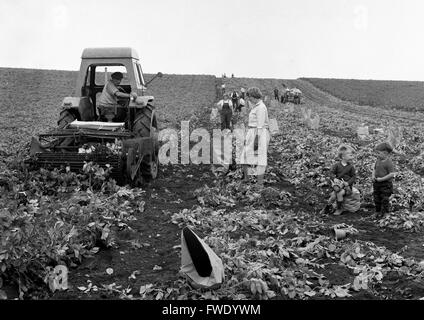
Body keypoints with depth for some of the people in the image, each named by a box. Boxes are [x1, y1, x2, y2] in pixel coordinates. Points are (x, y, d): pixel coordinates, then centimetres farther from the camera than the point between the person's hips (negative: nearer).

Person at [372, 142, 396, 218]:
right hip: (377, 184, 8)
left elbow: (392, 174, -22)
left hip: (386, 184, -7)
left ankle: (383, 213, 13)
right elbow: (374, 169, 18)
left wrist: (381, 179, -22)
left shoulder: (389, 162, -19)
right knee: (376, 199, 16)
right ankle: (377, 211, 29)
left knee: (384, 199, 3)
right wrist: (373, 176, -2)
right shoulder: (378, 160, 4)